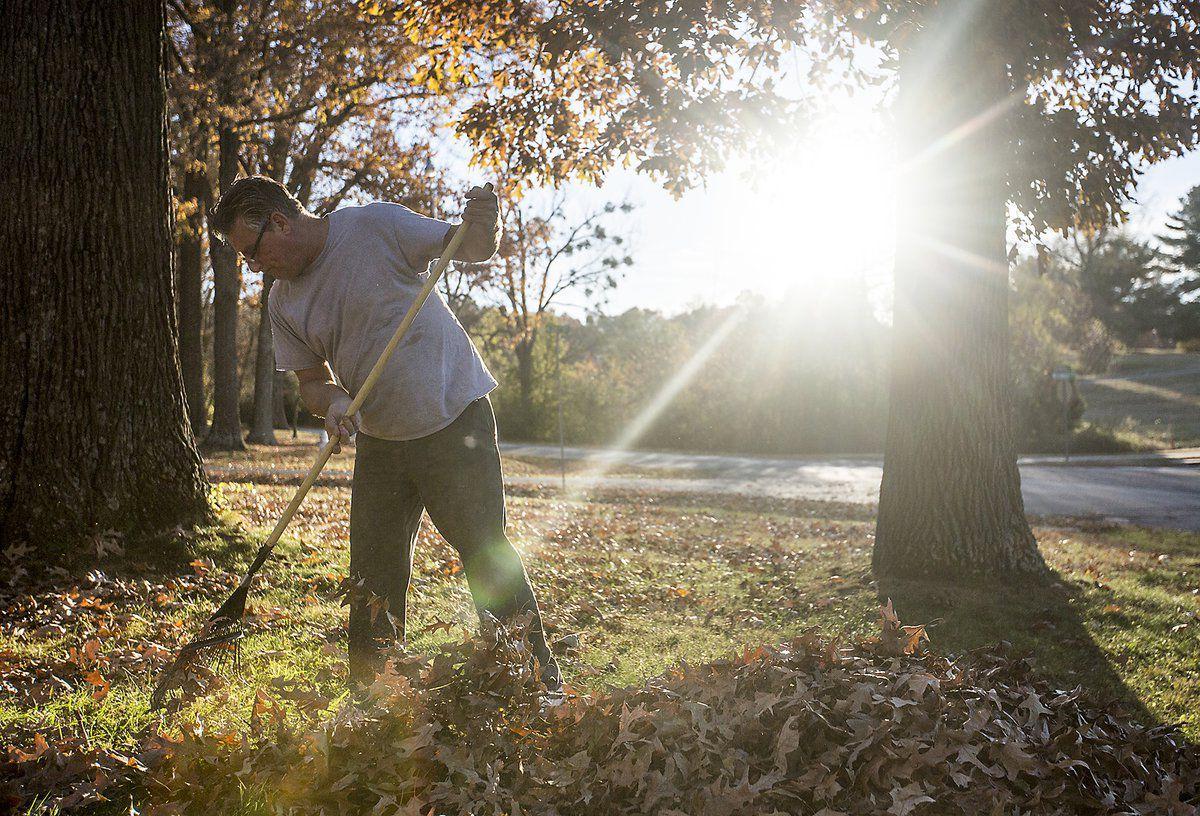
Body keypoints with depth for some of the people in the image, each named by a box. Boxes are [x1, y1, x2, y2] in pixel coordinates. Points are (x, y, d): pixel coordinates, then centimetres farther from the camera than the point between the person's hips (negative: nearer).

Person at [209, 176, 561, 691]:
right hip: (378, 438, 6)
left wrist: (482, 225, -28)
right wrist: (332, 402, -14)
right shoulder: (283, 302, 4)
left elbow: (472, 248, -6)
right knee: (373, 574, 7)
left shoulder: (377, 226, -11)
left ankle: (539, 682, 8)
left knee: (485, 549, -6)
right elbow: (311, 379, 9)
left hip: (454, 420, -5)